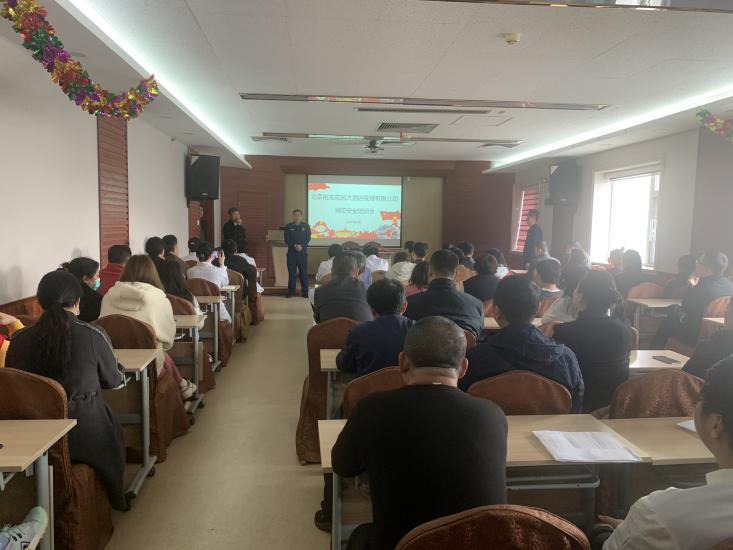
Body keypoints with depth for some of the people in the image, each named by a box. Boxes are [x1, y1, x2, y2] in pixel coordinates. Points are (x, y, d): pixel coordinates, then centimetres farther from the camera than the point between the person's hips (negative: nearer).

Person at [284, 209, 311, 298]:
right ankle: (291, 292, 7)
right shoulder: (288, 226, 8)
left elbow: (308, 238, 0)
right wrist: (295, 245, -14)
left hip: (303, 252, 0)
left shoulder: (306, 226, 7)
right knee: (291, 273, 1)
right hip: (291, 252, 1)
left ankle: (305, 292, 3)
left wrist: (301, 246, -16)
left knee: (304, 273, -1)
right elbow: (287, 239, 1)